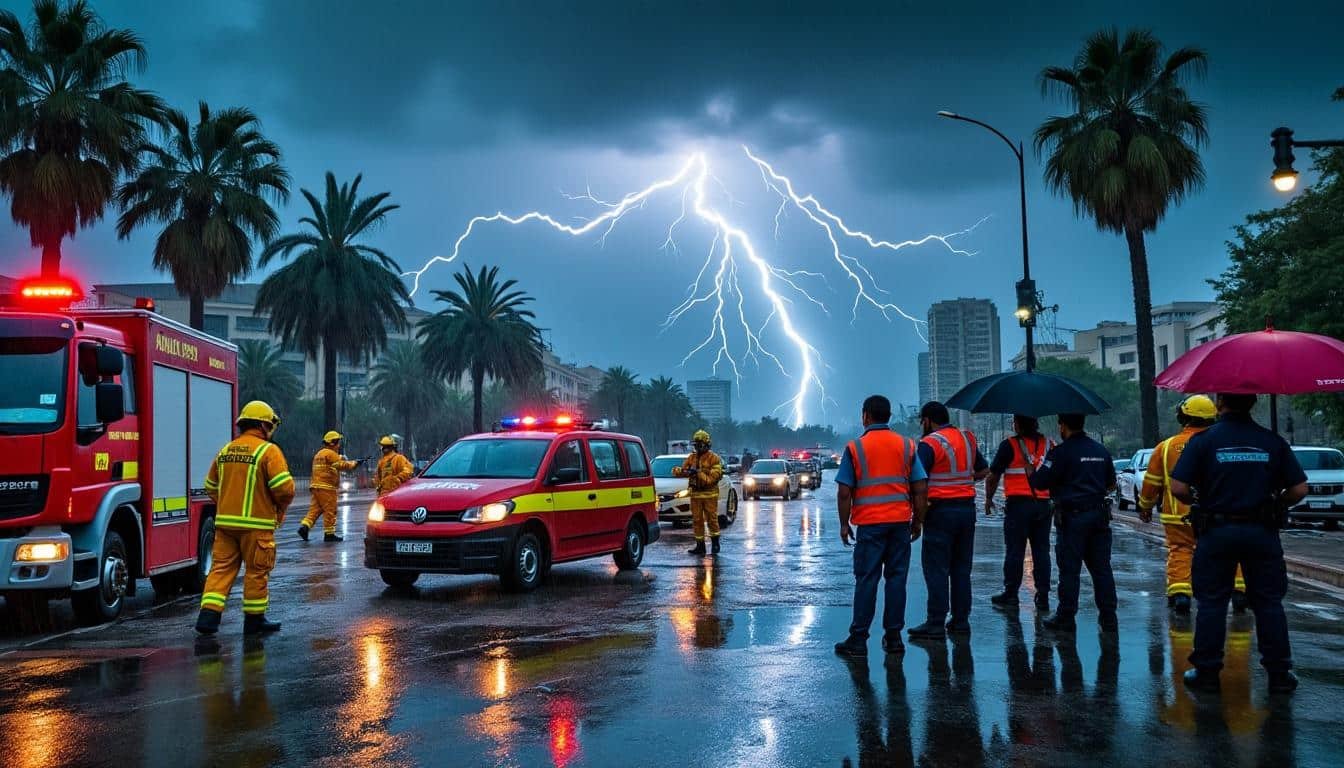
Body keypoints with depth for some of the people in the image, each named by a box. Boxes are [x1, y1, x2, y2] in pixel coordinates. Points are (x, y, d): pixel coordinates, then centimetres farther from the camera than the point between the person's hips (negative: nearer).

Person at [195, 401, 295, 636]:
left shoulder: (226, 450, 12)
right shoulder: (268, 451, -9)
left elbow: (211, 486, 19)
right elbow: (284, 487, -16)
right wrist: (280, 509, 3)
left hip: (224, 521, 6)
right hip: (256, 523, -6)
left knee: (221, 567, 9)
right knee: (257, 572, 5)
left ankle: (208, 615, 0)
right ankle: (254, 619, 14)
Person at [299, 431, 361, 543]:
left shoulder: (319, 453, 22)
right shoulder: (330, 453, -11)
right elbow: (342, 465, -18)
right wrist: (354, 463, -6)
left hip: (316, 486, 9)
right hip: (326, 487, -9)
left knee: (315, 509, 7)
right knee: (330, 511, -2)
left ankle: (304, 526, -7)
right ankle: (329, 534, 1)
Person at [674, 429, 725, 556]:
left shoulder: (714, 458, -5)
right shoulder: (691, 458, 11)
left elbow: (714, 475, -14)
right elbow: (682, 470, 7)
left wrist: (698, 472, -22)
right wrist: (679, 471, -18)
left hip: (710, 494, -5)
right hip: (695, 494, 5)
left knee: (712, 519, 1)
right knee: (697, 520, 5)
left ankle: (715, 543, 17)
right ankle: (700, 546, 11)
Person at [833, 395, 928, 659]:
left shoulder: (855, 448, -3)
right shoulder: (907, 446, 5)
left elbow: (844, 492, -5)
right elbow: (920, 489, 3)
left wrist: (844, 524, 4)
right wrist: (917, 521, 12)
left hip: (870, 523, -3)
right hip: (901, 522, 3)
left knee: (866, 580, 1)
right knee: (897, 578, 8)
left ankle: (858, 640, 3)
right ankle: (893, 637, 12)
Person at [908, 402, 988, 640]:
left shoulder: (930, 443, -12)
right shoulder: (968, 439, 10)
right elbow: (984, 470, 21)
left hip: (941, 511, -7)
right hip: (967, 508, 7)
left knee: (936, 570, -2)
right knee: (961, 569, 13)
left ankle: (935, 625, -1)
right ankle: (961, 621, 17)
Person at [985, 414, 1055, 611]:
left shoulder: (1009, 445, -7)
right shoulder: (1049, 444, 8)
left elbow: (993, 475, -4)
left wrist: (988, 499, 9)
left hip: (1018, 503, -4)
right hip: (1044, 504, 5)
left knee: (1014, 551, 2)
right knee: (1041, 551, 8)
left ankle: (1010, 595, 7)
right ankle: (1043, 597, 10)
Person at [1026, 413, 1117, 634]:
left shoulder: (1060, 452, -11)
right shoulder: (1101, 450, 10)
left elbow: (1039, 483, -12)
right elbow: (1111, 484, 21)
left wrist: (1029, 469, 6)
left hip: (1071, 517, -6)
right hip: (1099, 515, 6)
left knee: (1069, 570, 0)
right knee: (1101, 568, 10)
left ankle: (1066, 618, 5)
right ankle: (1109, 618, 13)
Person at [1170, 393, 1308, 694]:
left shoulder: (1203, 440, -7)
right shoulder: (1273, 441, 0)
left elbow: (1178, 488, -12)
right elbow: (1299, 489, 0)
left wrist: (1197, 501, 7)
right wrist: (1275, 505, 16)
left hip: (1216, 531, -2)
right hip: (1262, 532, 2)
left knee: (1211, 603, 7)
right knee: (1269, 603, 11)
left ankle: (1207, 672, 11)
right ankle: (1280, 674, 15)